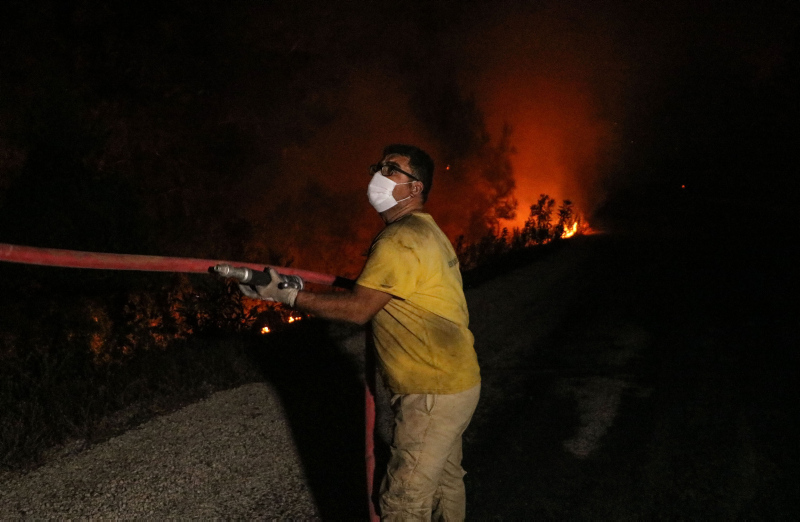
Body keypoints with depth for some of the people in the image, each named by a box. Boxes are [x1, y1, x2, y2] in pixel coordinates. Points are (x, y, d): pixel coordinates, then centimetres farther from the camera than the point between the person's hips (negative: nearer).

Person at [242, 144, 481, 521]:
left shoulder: (400, 241, -21)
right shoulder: (426, 232, 12)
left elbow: (357, 309, -19)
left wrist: (289, 296, -13)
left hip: (432, 393, -10)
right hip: (455, 381, 10)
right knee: (445, 481, 23)